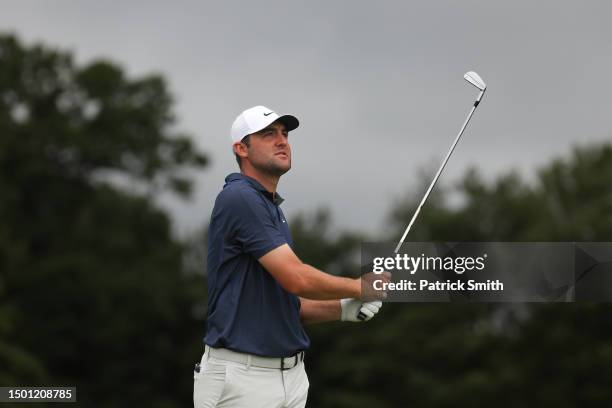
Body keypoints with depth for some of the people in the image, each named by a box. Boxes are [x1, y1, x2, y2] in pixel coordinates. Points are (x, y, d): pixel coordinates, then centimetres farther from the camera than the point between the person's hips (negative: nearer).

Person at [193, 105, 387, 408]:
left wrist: (343, 309, 5)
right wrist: (361, 287, -4)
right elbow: (297, 278, -20)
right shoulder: (239, 198, -13)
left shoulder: (272, 208, 18)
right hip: (241, 376, -9)